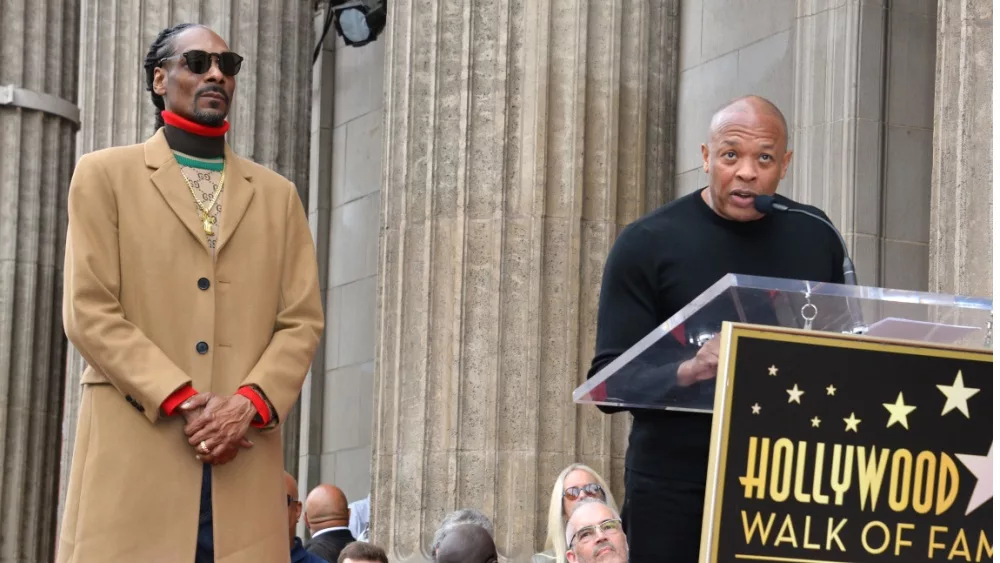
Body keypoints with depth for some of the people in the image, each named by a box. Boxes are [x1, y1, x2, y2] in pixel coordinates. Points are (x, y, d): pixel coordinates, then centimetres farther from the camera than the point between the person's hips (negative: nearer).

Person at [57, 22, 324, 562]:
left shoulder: (277, 195, 20)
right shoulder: (104, 175, 10)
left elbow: (302, 320, 11)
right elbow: (89, 312, 0)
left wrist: (250, 403, -8)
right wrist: (180, 401, -11)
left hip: (243, 458, 3)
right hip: (134, 454, -2)